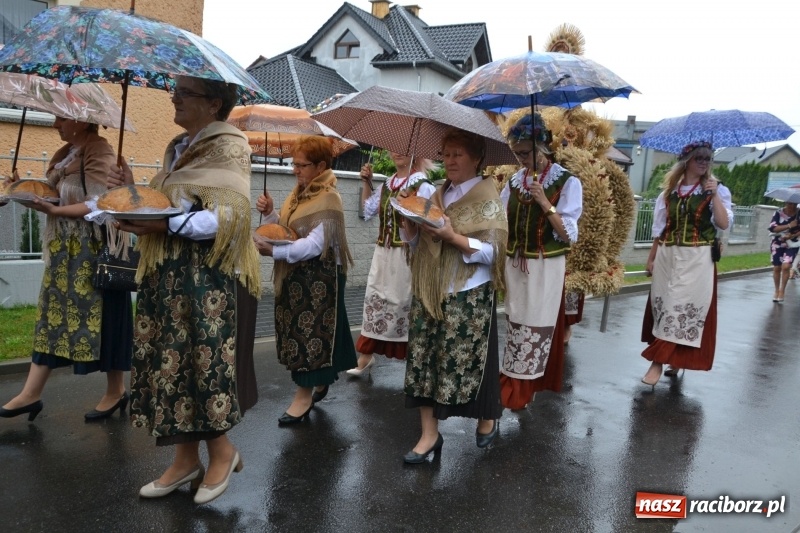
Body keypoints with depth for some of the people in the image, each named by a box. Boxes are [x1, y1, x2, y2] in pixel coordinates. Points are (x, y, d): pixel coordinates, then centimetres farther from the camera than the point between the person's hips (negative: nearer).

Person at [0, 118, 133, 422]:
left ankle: (116, 392, 14)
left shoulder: (99, 151, -12)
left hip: (93, 251, -9)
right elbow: (59, 196, 18)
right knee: (52, 316, 9)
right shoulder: (66, 153, 15)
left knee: (100, 317, 0)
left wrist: (53, 210, -21)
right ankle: (31, 394, 15)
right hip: (65, 251, 9)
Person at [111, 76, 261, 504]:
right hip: (169, 274, 8)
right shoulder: (176, 148, 17)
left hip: (210, 276, -8)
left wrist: (166, 225, -25)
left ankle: (223, 451, 17)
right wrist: (135, 193, 6)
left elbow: (229, 216, -21)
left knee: (203, 360, -4)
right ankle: (186, 458, 20)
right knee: (173, 360, 8)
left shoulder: (228, 147, -9)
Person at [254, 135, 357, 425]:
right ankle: (320, 382, 30)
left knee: (310, 331, -1)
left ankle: (306, 393, 11)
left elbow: (314, 245, -24)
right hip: (295, 275, 9)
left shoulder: (328, 199, -17)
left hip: (318, 278, -9)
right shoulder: (299, 192, 10)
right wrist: (269, 213, -6)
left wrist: (273, 251, -28)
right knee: (297, 330, 14)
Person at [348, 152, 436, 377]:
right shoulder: (386, 185, 13)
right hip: (383, 253, 7)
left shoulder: (422, 185, -7)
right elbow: (368, 209, 26)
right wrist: (366, 182, 16)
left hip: (408, 254, -7)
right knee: (375, 298, 9)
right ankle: (366, 356, 18)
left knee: (406, 301, -1)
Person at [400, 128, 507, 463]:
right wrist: (410, 224, -7)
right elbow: (418, 243, 13)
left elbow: (491, 251, -14)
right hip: (430, 293, 6)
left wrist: (451, 236, -23)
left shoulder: (487, 197, -6)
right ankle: (429, 434, 15)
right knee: (424, 361, 4)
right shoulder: (438, 195, 12)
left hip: (469, 297, -6)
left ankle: (488, 419, 31)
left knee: (468, 361, 5)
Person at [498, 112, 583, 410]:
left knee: (535, 328, 3)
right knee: (516, 324, 13)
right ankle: (515, 384, 26)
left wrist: (545, 203, -22)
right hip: (514, 265, 5)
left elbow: (568, 235, -13)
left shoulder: (567, 182, -9)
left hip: (545, 269, -5)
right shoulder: (514, 181, 5)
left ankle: (519, 390, 13)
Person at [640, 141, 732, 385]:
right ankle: (673, 358, 21)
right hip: (668, 256, 3)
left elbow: (723, 224, -10)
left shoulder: (717, 190, 2)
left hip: (697, 258, -3)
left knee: (684, 306, -6)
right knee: (665, 305, 6)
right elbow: (660, 228, 11)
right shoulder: (670, 191, 8)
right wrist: (651, 258, 9)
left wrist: (714, 196, -17)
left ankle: (658, 362, -5)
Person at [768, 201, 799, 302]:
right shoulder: (778, 213, -7)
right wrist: (789, 226, -23)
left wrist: (793, 235, -16)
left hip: (792, 244, 0)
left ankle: (782, 291, -1)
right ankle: (777, 291, 23)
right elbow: (772, 228, -16)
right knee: (776, 268, 5)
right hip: (778, 244, 1)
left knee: (786, 266, -16)